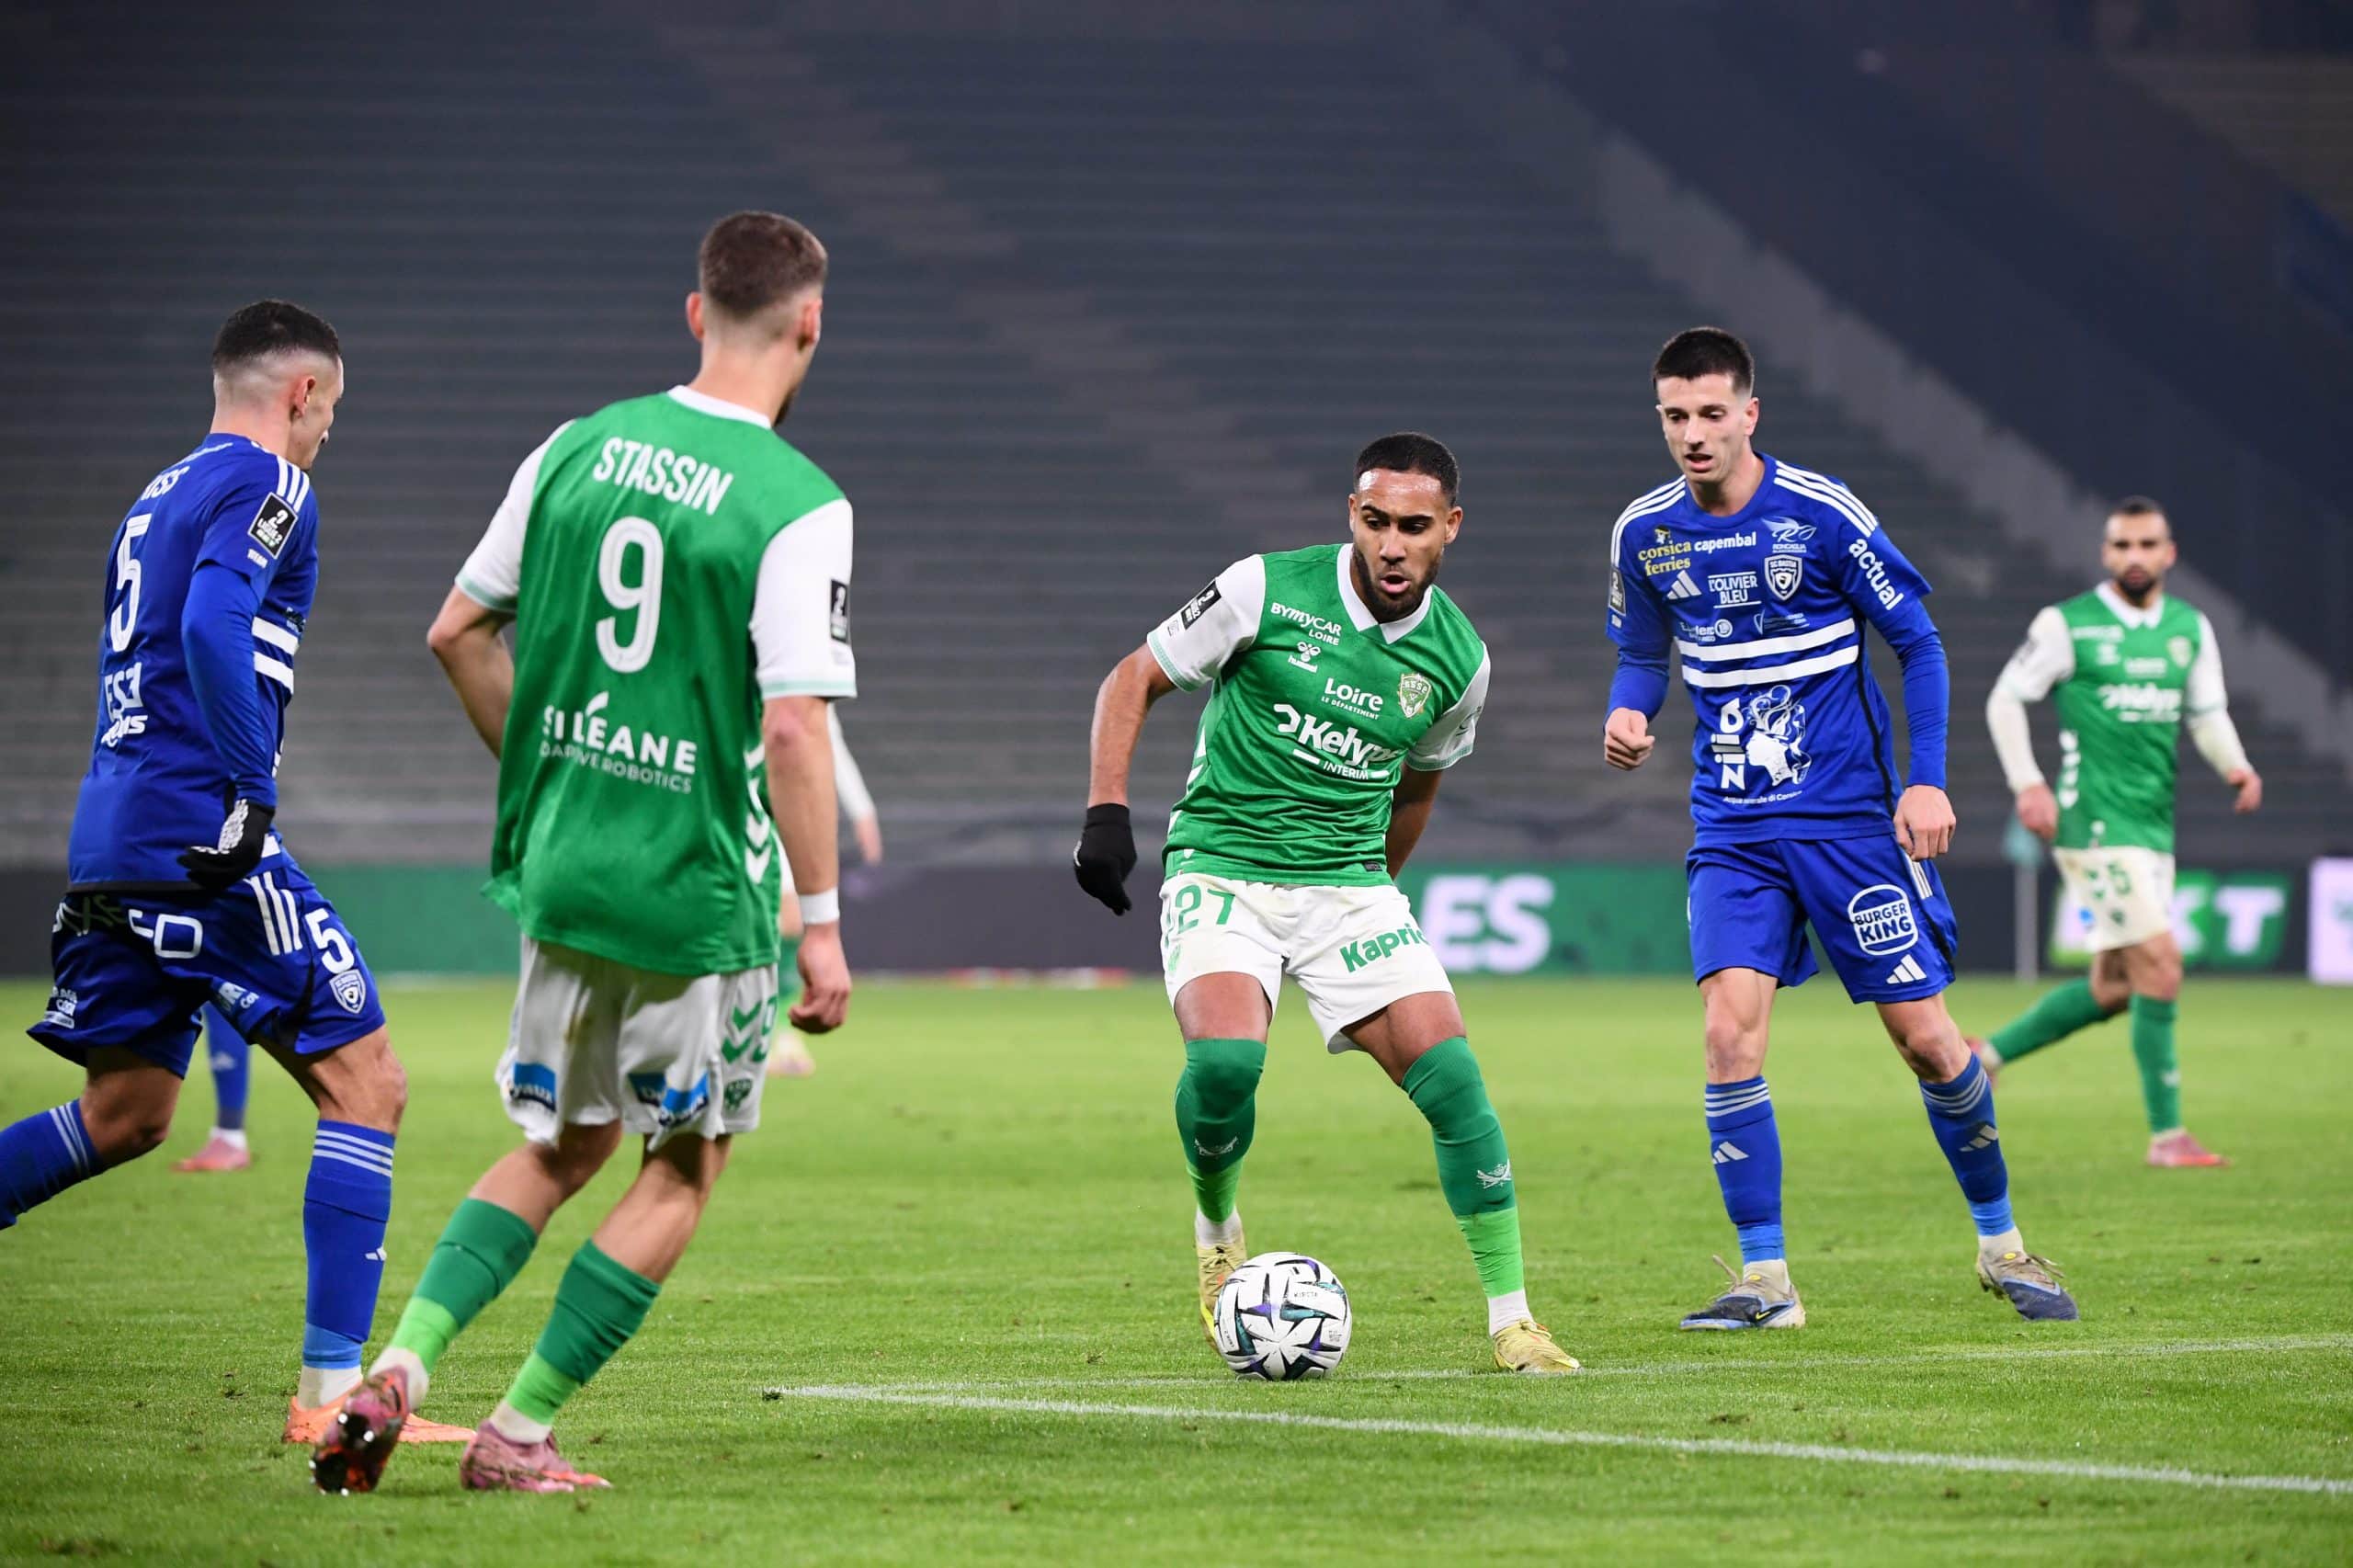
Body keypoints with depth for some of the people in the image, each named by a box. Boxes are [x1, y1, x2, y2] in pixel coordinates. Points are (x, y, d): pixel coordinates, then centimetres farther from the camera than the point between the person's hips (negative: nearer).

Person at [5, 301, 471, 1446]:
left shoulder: (156, 498, 21)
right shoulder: (265, 484, -6)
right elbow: (212, 629, -22)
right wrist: (252, 792, -22)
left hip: (108, 839, 9)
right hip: (205, 843, -9)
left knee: (126, 1115, 19)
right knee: (365, 1085, -4)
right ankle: (330, 1388, -11)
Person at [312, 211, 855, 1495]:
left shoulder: (579, 449, 4)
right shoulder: (797, 507, -15)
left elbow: (457, 632, 10)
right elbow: (794, 728, -20)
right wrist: (822, 923, -14)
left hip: (561, 865, 6)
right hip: (700, 892, -6)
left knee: (564, 1146, 21)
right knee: (683, 1167, 13)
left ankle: (398, 1366, 3)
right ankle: (519, 1434, 11)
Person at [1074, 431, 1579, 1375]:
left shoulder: (1457, 660, 1)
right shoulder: (1268, 591, -10)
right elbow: (1134, 679, -1)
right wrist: (1107, 811, -12)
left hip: (1347, 884, 3)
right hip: (1221, 864, -3)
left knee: (1450, 1075, -13)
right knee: (1225, 1056, -29)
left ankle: (1510, 1319, -1)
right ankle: (1216, 1228, 4)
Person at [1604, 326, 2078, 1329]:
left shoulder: (1822, 514, -10)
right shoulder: (1645, 533, 0)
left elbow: (1917, 644, -3)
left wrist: (1927, 781, -11)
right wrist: (1628, 714, -7)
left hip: (1850, 816, -2)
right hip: (1733, 827, 2)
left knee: (1925, 1038, 0)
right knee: (1729, 1030, -15)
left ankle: (2000, 1241, 22)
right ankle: (1764, 1281, -7)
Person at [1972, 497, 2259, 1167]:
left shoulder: (2191, 628, 10)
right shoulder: (2066, 624, -5)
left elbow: (2207, 714, 14)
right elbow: (2005, 698, 0)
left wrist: (2236, 766, -7)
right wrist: (2027, 783, -11)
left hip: (2155, 828, 7)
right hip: (2096, 822, -7)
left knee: (2113, 990, 11)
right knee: (2160, 965, -15)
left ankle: (1986, 1055, 28)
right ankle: (2167, 1132, -9)